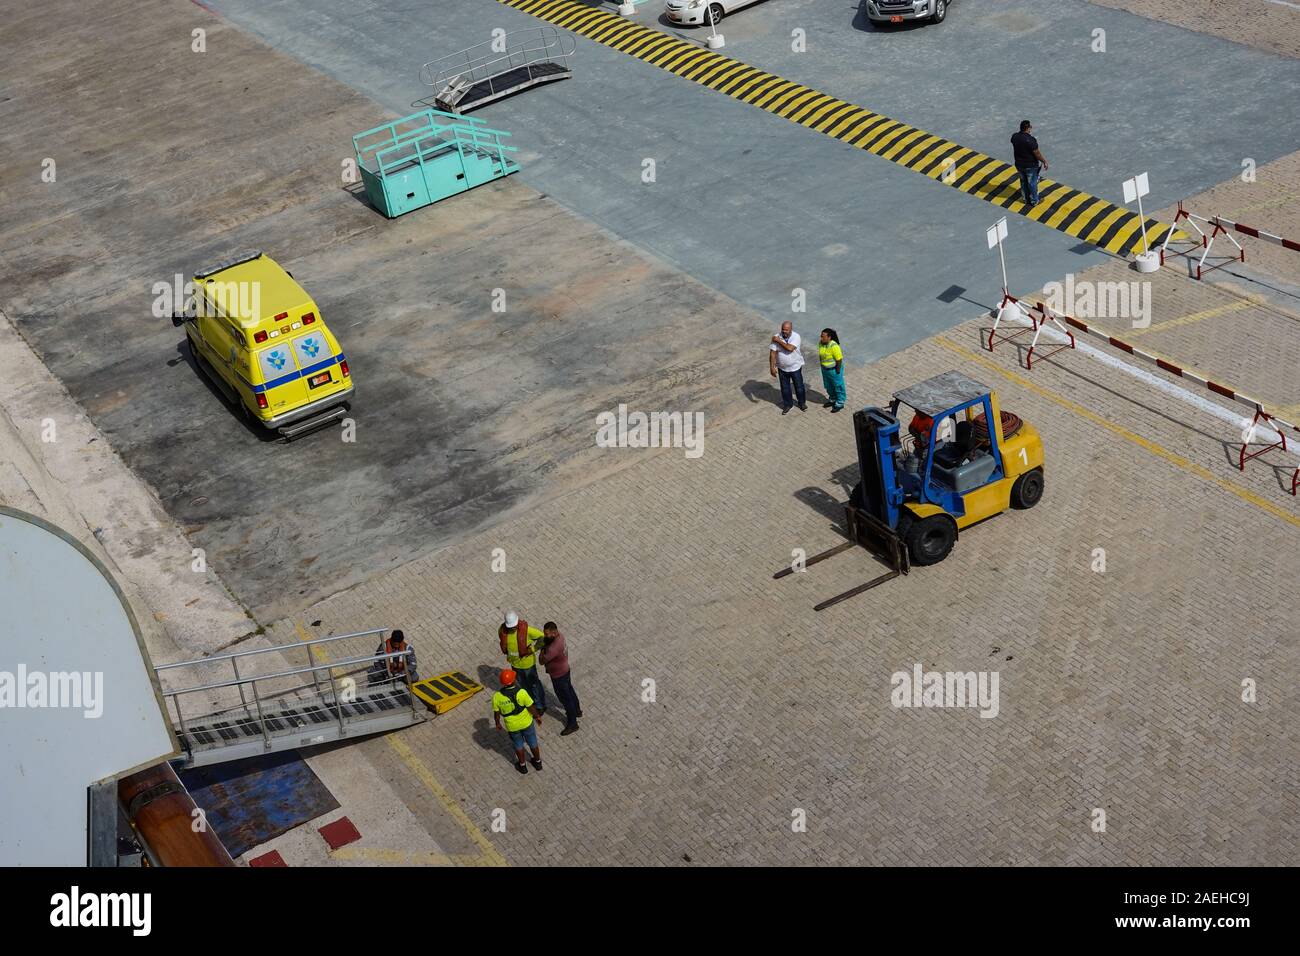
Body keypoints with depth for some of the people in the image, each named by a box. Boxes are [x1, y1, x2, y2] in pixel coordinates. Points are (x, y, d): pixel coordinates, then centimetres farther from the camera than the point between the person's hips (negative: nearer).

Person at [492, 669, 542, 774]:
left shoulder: (497, 697, -23)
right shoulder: (521, 692, -28)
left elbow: (496, 713, -9)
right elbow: (531, 708, -18)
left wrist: (498, 723, 10)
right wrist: (537, 716, 2)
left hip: (512, 726, 1)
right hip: (526, 722, -1)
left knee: (518, 744, 26)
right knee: (532, 742, 24)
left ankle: (522, 766, 44)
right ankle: (538, 762, 45)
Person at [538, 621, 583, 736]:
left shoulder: (553, 648, -41)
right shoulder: (559, 635, -13)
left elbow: (542, 661, -30)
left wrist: (543, 647, -20)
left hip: (558, 675, -9)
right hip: (565, 669, 9)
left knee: (565, 698, 10)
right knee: (569, 691, 30)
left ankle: (572, 724, 27)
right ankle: (577, 711, 54)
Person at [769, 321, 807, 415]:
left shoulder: (796, 336, -20)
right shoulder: (776, 337, -15)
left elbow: (790, 348, -34)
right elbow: (773, 353, -13)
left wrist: (779, 341, -27)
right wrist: (772, 367, -15)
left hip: (795, 367, -1)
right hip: (782, 368, 1)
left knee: (799, 386, 15)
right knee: (785, 388, 15)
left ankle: (802, 403, 37)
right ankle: (787, 404, 35)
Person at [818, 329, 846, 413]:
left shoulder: (834, 346, -30)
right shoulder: (820, 343, -8)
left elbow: (839, 359, -24)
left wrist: (838, 372, -18)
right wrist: (822, 366, 10)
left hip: (834, 369, -7)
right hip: (825, 369, 7)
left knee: (838, 386, 12)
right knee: (828, 386, 23)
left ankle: (840, 403, 28)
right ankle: (832, 400, 45)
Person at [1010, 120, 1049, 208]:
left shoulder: (1014, 137, -11)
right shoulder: (1031, 140, -30)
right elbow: (1037, 153, -23)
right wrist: (1044, 161, -7)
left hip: (1019, 164, 6)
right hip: (1031, 165, -6)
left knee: (1024, 182, 23)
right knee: (1032, 183, 14)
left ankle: (1027, 200, 39)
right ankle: (1034, 201, 31)